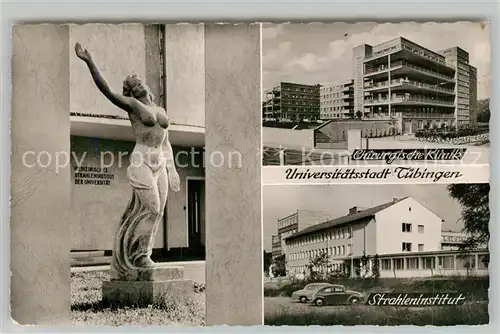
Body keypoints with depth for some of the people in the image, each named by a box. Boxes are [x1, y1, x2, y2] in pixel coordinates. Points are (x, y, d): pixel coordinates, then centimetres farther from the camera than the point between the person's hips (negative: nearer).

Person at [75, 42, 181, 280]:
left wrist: (172, 171, 13)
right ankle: (139, 254, -2)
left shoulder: (161, 111, 21)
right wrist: (89, 62, -20)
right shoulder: (132, 104, 3)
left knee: (155, 213, 2)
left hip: (159, 166, 6)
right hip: (141, 163, -6)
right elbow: (105, 89, -11)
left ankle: (139, 257, 11)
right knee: (151, 209, -16)